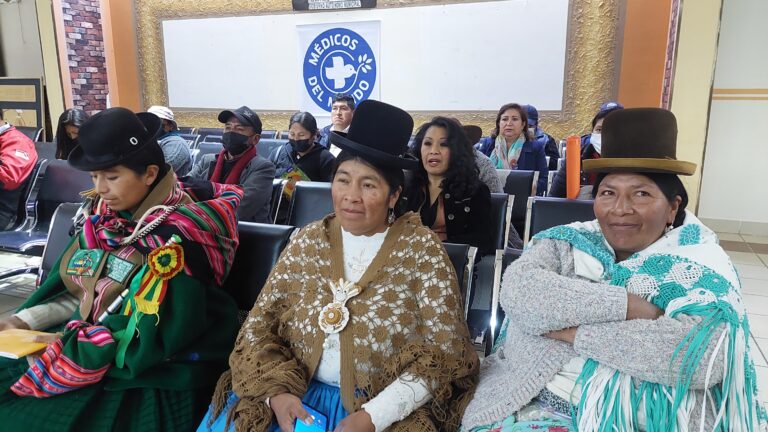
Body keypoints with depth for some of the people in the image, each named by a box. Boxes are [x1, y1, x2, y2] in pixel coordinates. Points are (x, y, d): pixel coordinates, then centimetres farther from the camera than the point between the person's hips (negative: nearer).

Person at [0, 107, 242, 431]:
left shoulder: (175, 238, -22)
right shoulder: (101, 215, 2)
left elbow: (150, 339, -22)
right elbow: (78, 290, 10)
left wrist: (63, 349, -17)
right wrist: (26, 319, -5)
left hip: (152, 374, -7)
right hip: (87, 338, 7)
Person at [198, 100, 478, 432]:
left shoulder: (420, 249, -8)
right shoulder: (308, 241, 2)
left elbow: (444, 353, -9)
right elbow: (259, 327, 3)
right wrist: (277, 391, -13)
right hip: (298, 393, 2)